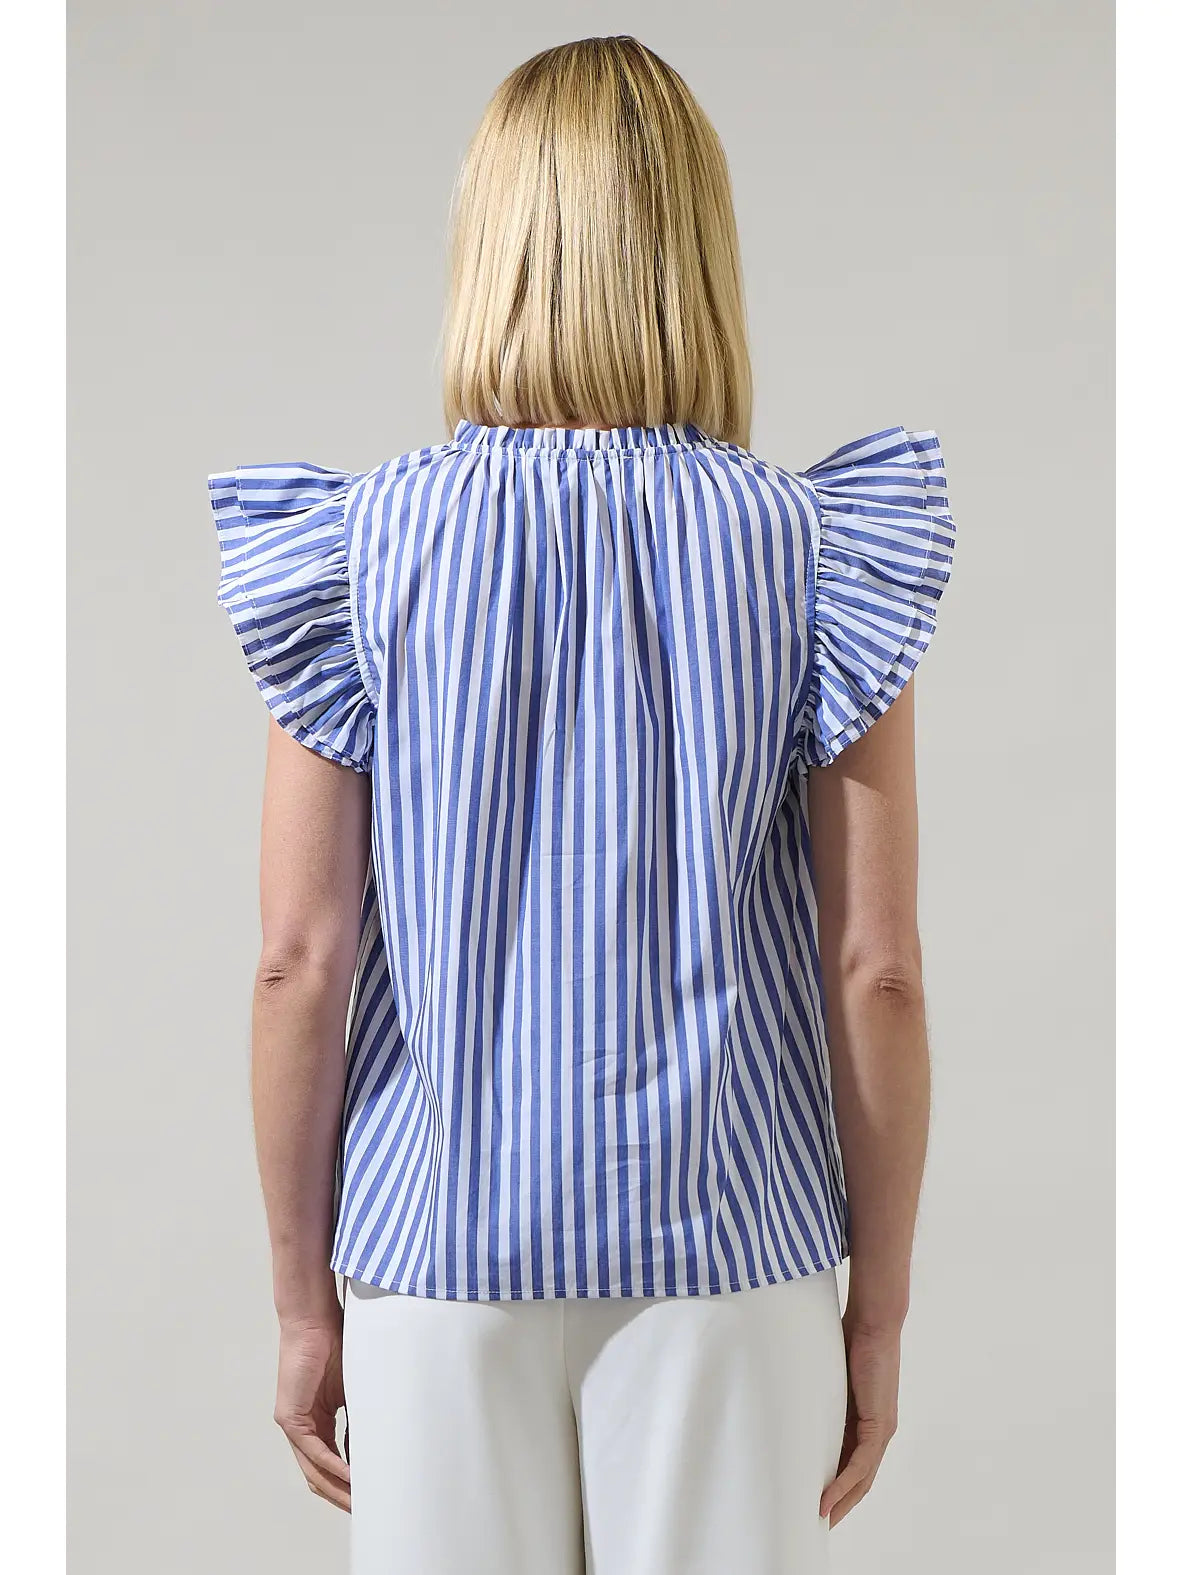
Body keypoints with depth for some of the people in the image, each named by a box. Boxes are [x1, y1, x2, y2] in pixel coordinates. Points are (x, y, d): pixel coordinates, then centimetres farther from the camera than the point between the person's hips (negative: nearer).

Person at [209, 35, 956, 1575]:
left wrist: (302, 1303, 5)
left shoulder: (360, 545, -6)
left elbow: (300, 960, -6)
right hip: (728, 1252, 0)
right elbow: (878, 972, -7)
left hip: (439, 1259, 0)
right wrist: (880, 1312, 4)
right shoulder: (814, 549, -6)